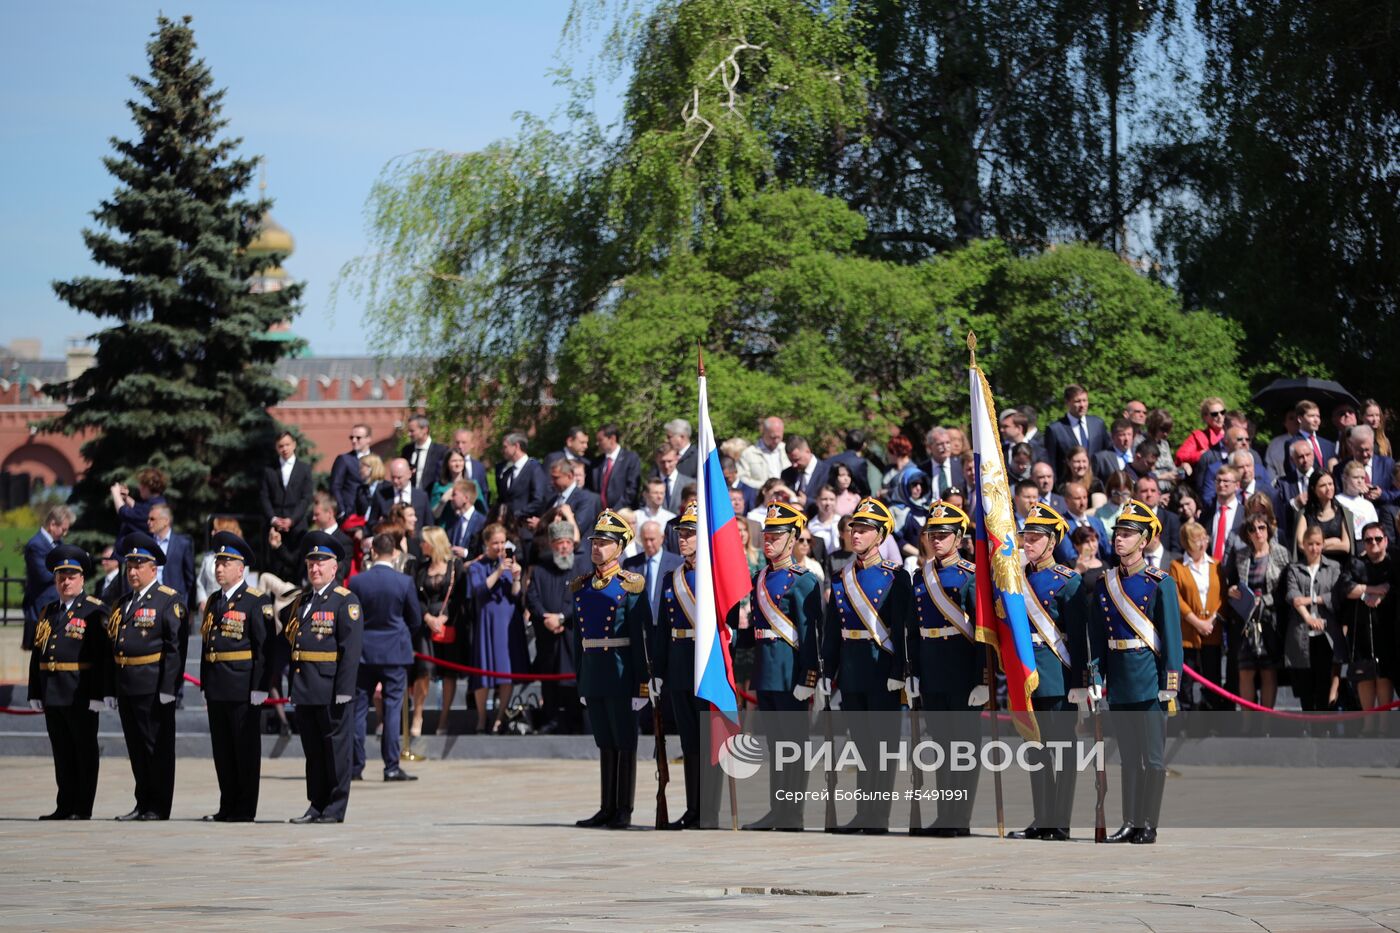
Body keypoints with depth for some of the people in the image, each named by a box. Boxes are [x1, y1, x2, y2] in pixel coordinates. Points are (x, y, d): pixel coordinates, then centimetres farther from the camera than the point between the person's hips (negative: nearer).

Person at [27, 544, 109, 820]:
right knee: (62, 753, 10)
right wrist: (35, 693, 9)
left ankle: (83, 808, 3)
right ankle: (65, 806, 15)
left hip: (81, 694, -6)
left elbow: (103, 656, -11)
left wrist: (97, 694, -17)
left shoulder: (95, 611, -4)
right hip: (52, 694, 6)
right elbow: (37, 654, 15)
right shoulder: (47, 612, 15)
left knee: (85, 751, 0)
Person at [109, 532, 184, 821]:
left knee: (158, 748, -1)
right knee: (136, 749, 12)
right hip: (126, 687, 8)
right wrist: (113, 688, 14)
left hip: (152, 687, -8)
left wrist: (168, 688, -19)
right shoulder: (124, 604, 17)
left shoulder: (169, 600, -6)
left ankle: (158, 807, 3)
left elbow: (175, 646, -13)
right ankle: (143, 804, 18)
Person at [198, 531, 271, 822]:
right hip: (216, 689, 7)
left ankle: (245, 809, 3)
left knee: (246, 749, -1)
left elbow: (264, 647, -11)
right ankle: (228, 807, 16)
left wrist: (259, 688, -16)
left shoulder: (257, 601, -7)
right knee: (222, 751, 10)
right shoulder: (213, 601, 15)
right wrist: (205, 685, 16)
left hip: (243, 688, -7)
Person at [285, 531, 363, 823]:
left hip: (331, 688, -7)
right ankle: (317, 806, 17)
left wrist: (344, 690, -19)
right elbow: (287, 638, 20)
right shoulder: (300, 601, 17)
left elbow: (350, 649, -13)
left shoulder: (345, 601, -6)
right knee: (312, 750, 11)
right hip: (304, 688, 7)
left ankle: (335, 809, 3)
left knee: (337, 748, 0)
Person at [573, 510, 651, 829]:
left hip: (620, 673, -6)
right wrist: (581, 681, 15)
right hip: (592, 673, 6)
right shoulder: (581, 587, 12)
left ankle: (624, 811, 3)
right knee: (605, 744, 11)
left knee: (625, 743, 0)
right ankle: (607, 809, 15)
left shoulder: (630, 587, -6)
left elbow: (641, 639, -9)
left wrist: (640, 685, -12)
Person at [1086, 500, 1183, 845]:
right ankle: (1130, 823, 14)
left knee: (1153, 756, -1)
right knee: (1128, 755, 10)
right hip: (1119, 680, 5)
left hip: (1149, 675, -5)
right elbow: (1097, 635, 11)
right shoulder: (1105, 583, 9)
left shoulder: (1159, 583, -5)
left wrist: (1170, 683, -13)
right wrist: (1094, 680, 6)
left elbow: (1172, 635, -7)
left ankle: (1149, 825, 3)